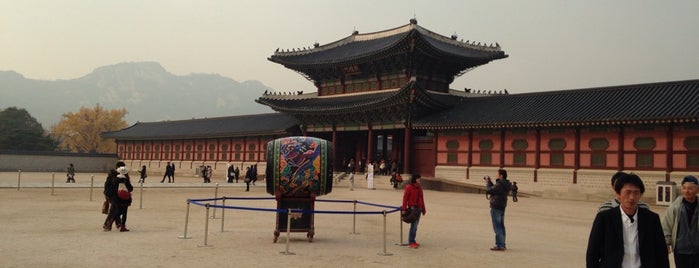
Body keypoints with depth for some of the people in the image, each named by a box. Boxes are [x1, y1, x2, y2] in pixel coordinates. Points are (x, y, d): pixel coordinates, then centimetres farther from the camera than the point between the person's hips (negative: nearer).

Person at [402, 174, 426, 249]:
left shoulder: (419, 188, 13)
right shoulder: (409, 187, -9)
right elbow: (405, 198, -10)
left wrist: (423, 209, 18)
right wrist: (404, 209, -14)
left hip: (419, 208, 7)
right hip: (412, 208, -7)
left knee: (415, 225, 11)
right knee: (414, 225, -10)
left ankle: (412, 241, 20)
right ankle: (411, 242, -4)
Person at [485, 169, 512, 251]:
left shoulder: (499, 185, -20)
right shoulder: (506, 185, 10)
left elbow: (488, 190, -17)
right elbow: (494, 189, 19)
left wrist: (487, 183, -2)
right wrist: (490, 182, 13)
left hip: (495, 207, -10)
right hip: (502, 207, 10)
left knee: (497, 227, -6)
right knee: (501, 226, 15)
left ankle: (499, 245, -6)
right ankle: (502, 245, 22)